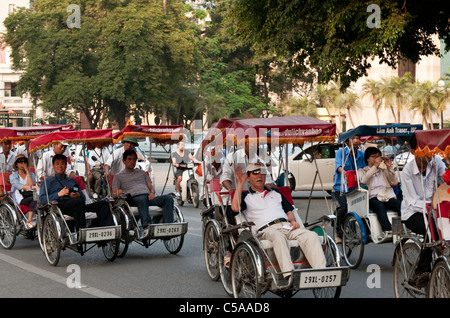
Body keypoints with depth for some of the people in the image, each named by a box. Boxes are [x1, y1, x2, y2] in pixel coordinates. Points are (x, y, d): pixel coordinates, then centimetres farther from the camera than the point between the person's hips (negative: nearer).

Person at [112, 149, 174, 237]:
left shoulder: (142, 173, 34)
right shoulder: (118, 176, 22)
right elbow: (114, 194, 12)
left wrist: (152, 193, 2)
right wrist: (118, 193, -14)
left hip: (149, 196, 4)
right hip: (134, 197, -4)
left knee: (168, 198, -25)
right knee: (142, 200, -43)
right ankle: (146, 227, -59)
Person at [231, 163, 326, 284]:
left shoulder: (275, 193, 34)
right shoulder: (246, 196, 18)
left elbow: (289, 210, 32)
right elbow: (235, 207, -4)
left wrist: (293, 221, 9)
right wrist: (240, 183, -1)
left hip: (286, 226, 5)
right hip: (265, 230, -5)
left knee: (311, 236, -24)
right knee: (279, 236, -42)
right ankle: (289, 274, -56)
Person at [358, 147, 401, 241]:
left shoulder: (383, 169, 31)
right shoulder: (362, 171, 20)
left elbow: (394, 182, 19)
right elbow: (363, 180, -5)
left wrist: (390, 167, 8)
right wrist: (375, 166, -5)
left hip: (388, 197, 3)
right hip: (373, 198, -3)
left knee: (401, 204, -29)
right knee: (379, 205, -39)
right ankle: (387, 231, -53)